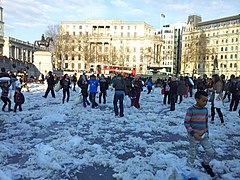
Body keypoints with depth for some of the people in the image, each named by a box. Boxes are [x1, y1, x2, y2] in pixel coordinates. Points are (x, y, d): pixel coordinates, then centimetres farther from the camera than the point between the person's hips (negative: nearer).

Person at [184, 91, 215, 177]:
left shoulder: (205, 109, 4)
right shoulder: (191, 110, -17)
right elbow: (186, 123, -16)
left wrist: (207, 133, 16)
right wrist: (193, 133, -22)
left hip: (203, 135, 6)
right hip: (193, 136, -6)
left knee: (211, 152, 7)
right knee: (192, 155, 6)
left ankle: (205, 164, 35)